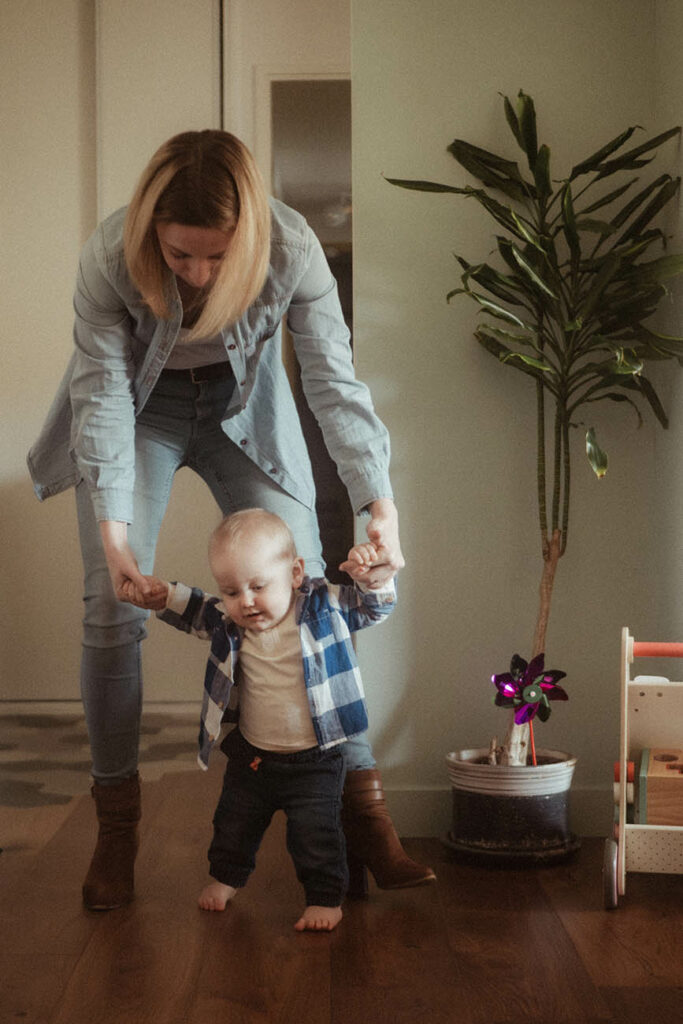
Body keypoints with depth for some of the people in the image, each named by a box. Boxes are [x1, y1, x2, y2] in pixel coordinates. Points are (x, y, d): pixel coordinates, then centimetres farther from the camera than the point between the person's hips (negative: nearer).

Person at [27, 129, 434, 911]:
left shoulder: (292, 249, -29)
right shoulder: (109, 258, -30)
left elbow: (335, 382, -26)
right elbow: (103, 393, -26)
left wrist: (380, 505, -35)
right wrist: (113, 530, -35)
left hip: (245, 413, 1)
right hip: (141, 413, -1)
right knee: (112, 608, -9)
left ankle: (364, 810, 2)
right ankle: (116, 826, 5)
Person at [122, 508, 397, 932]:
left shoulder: (324, 607, -16)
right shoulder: (228, 621, -6)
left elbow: (375, 607, -11)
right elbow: (197, 611, 13)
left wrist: (369, 576, -30)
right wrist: (162, 595, -1)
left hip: (314, 762, -5)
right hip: (251, 755, 5)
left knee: (316, 834, -4)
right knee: (235, 822, 22)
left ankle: (326, 898, 15)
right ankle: (226, 875, 47)